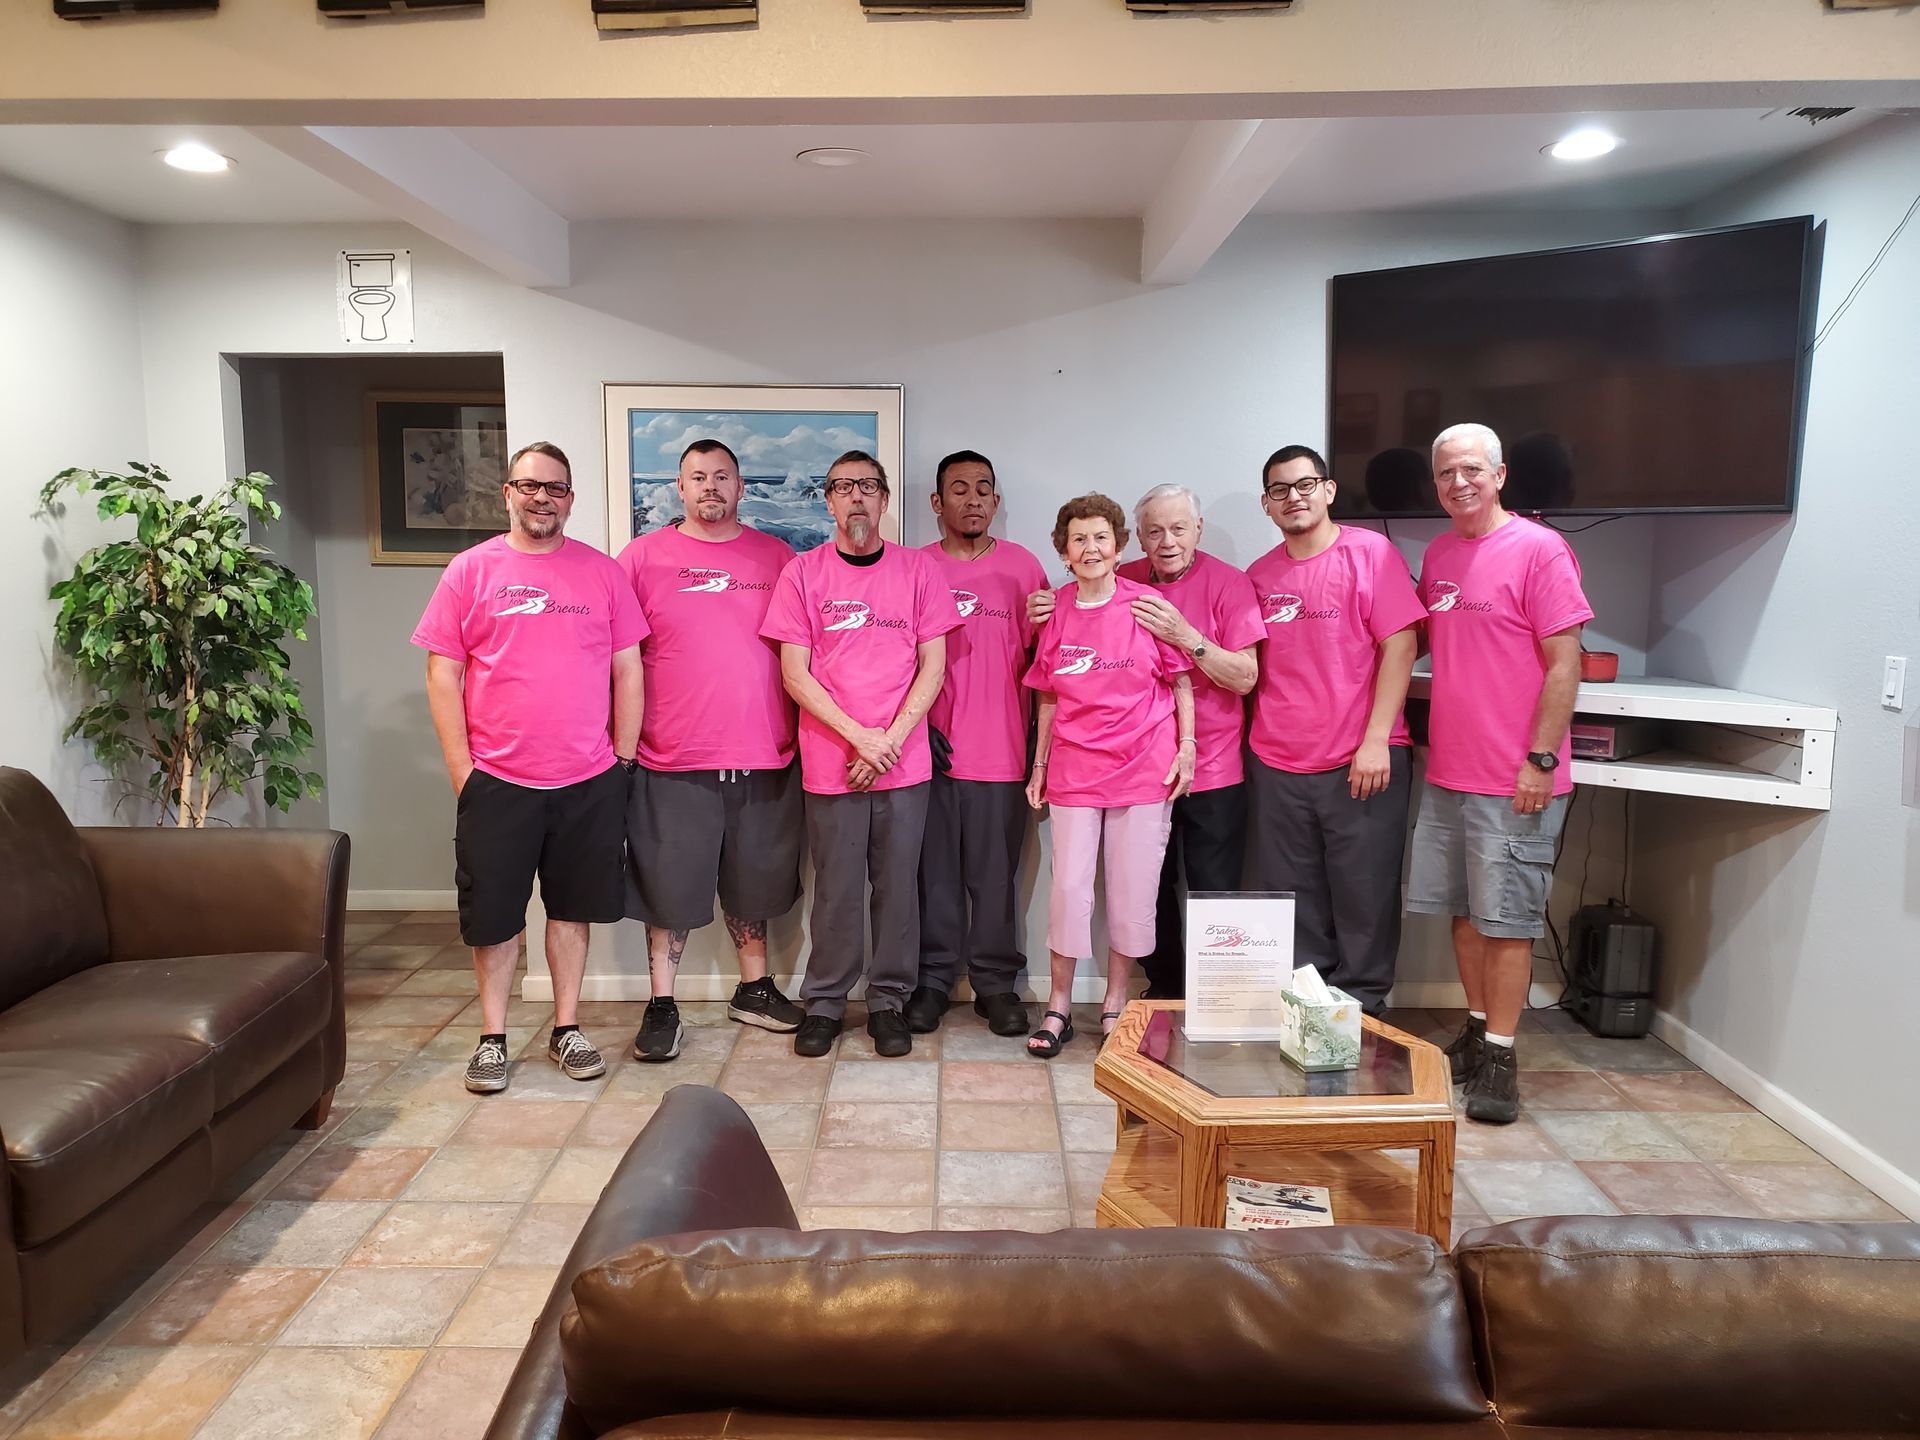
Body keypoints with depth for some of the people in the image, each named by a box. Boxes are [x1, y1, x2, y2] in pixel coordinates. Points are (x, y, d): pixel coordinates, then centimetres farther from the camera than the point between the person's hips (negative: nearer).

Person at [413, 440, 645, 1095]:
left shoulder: (602, 572, 4)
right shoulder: (471, 570, 1)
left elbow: (628, 670, 6)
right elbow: (442, 673, 0)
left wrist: (624, 757, 2)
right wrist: (460, 767, -5)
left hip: (588, 780, 1)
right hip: (496, 779, -1)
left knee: (573, 907, 11)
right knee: (494, 914, 8)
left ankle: (566, 1028, 26)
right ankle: (492, 1037, 23)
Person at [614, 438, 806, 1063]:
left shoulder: (777, 558, 6)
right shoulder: (643, 556, 1)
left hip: (762, 755, 2)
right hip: (672, 758, -2)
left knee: (752, 880, 16)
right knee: (669, 884, 6)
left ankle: (754, 990, 32)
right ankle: (661, 1005, 20)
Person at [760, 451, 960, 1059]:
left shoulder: (917, 570, 5)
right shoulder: (802, 573, 2)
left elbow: (933, 667, 2)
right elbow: (795, 674, -2)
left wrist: (890, 740, -9)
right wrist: (858, 735, -12)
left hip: (904, 762, 1)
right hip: (830, 764, -1)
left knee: (897, 887, 8)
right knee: (836, 889, 6)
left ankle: (888, 1002, 22)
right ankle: (823, 1003, 22)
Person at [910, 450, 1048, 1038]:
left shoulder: (1023, 566, 6)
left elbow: (1041, 653, 8)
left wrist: (1038, 735, 2)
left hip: (1002, 752, 0)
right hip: (931, 747, 0)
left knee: (996, 873, 6)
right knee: (935, 871, 7)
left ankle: (996, 983, 18)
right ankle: (932, 980, 19)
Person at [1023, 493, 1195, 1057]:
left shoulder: (1147, 605, -4)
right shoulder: (1055, 612, 2)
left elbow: (1181, 681, 3)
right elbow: (1048, 697, 10)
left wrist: (1186, 746, -2)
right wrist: (1039, 764, 9)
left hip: (1143, 767, -1)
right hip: (1075, 770, 1)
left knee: (1133, 889, 6)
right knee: (1070, 886, 2)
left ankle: (1115, 1003, 22)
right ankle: (1059, 1006, 16)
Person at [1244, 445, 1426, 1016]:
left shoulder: (1371, 552, -3)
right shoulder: (1259, 575, 10)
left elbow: (1400, 647, -8)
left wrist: (1376, 741, -13)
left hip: (1362, 764, -4)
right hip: (1277, 766, 4)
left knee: (1364, 899, 5)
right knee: (1290, 905, 10)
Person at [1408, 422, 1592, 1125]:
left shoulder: (1538, 549, -10)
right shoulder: (1438, 554, 11)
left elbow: (1564, 664, -13)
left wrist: (1541, 759, -16)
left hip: (1514, 780, -7)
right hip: (1446, 772, 7)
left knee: (1506, 917, 1)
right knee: (1463, 909, 14)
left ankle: (1499, 1057, 10)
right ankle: (1476, 1029, 28)